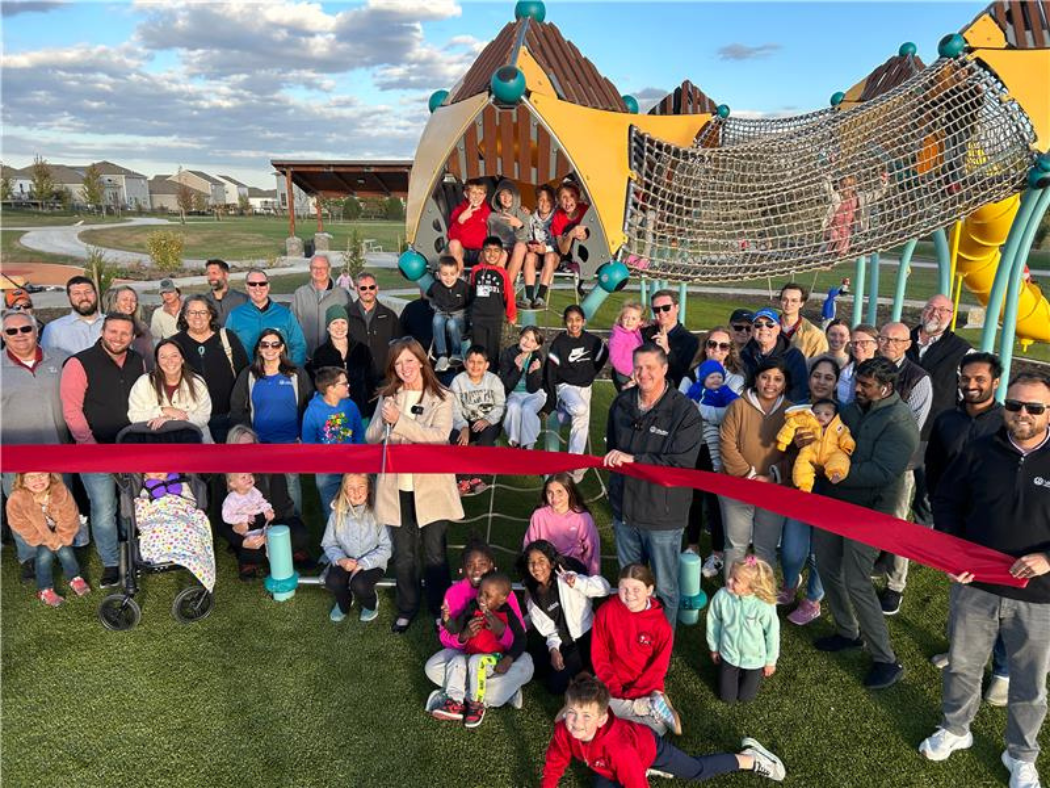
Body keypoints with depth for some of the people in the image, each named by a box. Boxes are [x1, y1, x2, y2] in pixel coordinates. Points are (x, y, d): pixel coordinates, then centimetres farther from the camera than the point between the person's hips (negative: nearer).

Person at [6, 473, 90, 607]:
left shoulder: (60, 491, -31)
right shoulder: (16, 500, -33)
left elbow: (69, 518, -18)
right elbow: (24, 528, -23)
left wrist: (60, 539, -20)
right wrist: (49, 541, -22)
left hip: (58, 531, 1)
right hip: (36, 536, -1)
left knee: (65, 551, -13)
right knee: (44, 553, -19)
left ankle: (74, 578, 15)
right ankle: (45, 590, 1)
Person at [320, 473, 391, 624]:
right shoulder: (337, 513, -7)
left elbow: (386, 548, -14)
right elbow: (329, 543, 1)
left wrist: (363, 564, -22)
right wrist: (340, 559, -19)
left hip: (372, 563, -3)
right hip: (345, 561, 3)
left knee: (359, 584, -30)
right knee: (332, 582, -25)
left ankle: (371, 604, 10)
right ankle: (344, 602, 14)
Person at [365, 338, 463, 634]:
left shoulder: (441, 398, -4)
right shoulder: (388, 397, 6)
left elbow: (439, 435, -18)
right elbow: (370, 438, 1)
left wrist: (400, 421, -25)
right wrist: (385, 422, -20)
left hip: (431, 487, -3)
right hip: (397, 488, 3)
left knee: (435, 554, 8)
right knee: (403, 554, 14)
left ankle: (440, 608, 28)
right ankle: (407, 608, 34)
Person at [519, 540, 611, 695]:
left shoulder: (566, 579, -17)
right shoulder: (533, 595, 3)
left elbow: (605, 588, -23)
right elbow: (548, 627, 5)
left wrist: (577, 582, -39)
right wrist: (553, 649, -13)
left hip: (587, 637, -7)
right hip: (563, 643, 7)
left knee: (557, 685, -17)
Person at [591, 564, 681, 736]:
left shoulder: (660, 623, -11)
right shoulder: (606, 611, -9)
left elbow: (659, 666, -8)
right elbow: (599, 654, -3)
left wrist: (631, 694, -16)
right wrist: (613, 687, -13)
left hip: (646, 686, -3)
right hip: (612, 682, 3)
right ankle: (651, 706, -14)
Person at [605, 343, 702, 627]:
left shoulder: (685, 411, -15)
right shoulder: (622, 403, 3)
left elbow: (682, 463, -23)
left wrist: (634, 459, -26)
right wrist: (615, 461, 7)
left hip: (662, 515, -5)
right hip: (624, 508, 5)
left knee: (664, 587, 9)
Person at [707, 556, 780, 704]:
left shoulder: (764, 606, -33)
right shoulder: (721, 596, -27)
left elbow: (772, 633, -15)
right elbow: (713, 622, -7)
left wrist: (771, 661, -2)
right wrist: (714, 648, 6)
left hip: (754, 658, -2)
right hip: (729, 654, 2)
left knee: (745, 697, 18)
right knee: (727, 697, 15)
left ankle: (758, 674, 43)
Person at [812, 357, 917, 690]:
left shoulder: (900, 422, -17)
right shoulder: (853, 407, 5)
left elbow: (882, 472, -26)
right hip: (832, 501, 8)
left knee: (856, 583, -6)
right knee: (827, 567, 15)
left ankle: (887, 661, 9)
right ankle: (848, 633, 36)